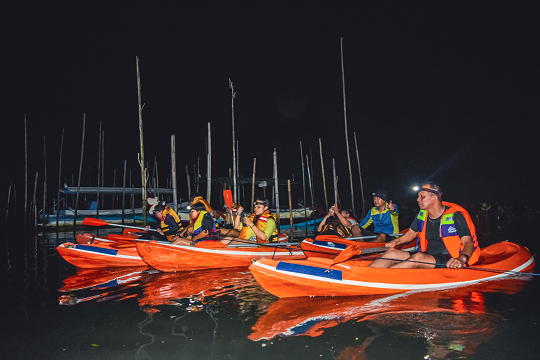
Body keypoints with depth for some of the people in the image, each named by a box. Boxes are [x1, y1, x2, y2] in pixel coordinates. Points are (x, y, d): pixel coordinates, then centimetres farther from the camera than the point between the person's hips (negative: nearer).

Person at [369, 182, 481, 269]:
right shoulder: (422, 214, 10)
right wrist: (397, 241, 7)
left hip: (448, 262, -6)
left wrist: (461, 259, -34)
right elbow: (412, 233, 26)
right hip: (427, 257, 6)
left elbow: (468, 243, -12)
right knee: (392, 252, -15)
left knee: (418, 257, -36)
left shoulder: (455, 215, -7)